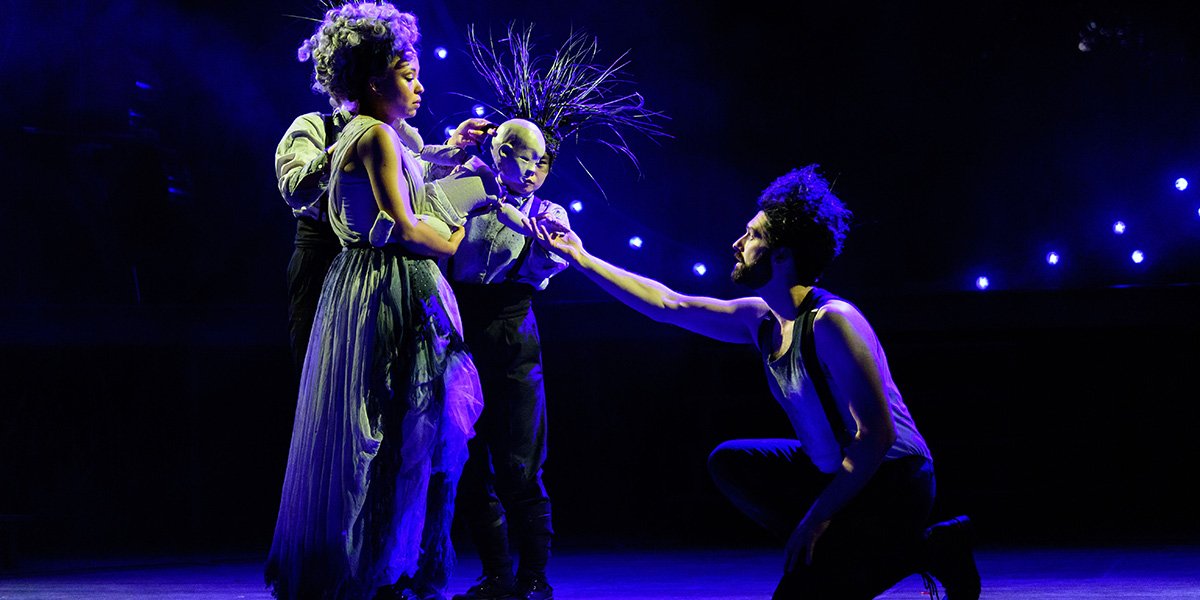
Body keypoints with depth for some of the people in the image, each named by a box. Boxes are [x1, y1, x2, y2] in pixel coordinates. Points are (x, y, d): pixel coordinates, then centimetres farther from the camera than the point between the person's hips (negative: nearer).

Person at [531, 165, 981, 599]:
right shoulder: (760, 319, 2)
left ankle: (921, 550, -2)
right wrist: (582, 259, 16)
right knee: (729, 463, 17)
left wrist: (817, 517, -23)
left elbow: (877, 435, -26)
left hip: (891, 484, -9)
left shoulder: (830, 321, -24)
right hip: (833, 472, 9)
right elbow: (668, 305, 13)